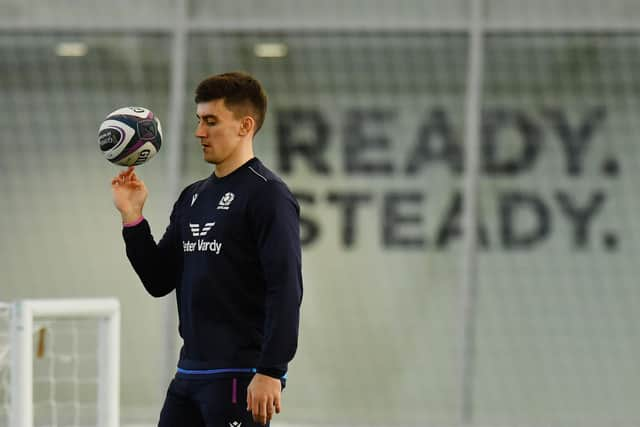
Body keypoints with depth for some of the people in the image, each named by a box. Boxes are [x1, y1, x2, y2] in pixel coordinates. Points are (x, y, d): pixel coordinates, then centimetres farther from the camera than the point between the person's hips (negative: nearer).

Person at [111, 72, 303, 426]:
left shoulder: (267, 195, -9)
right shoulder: (192, 198, 17)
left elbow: (286, 290, -17)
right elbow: (159, 281, 17)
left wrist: (270, 372, -23)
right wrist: (131, 217, 5)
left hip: (241, 380, -9)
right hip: (189, 375, 9)